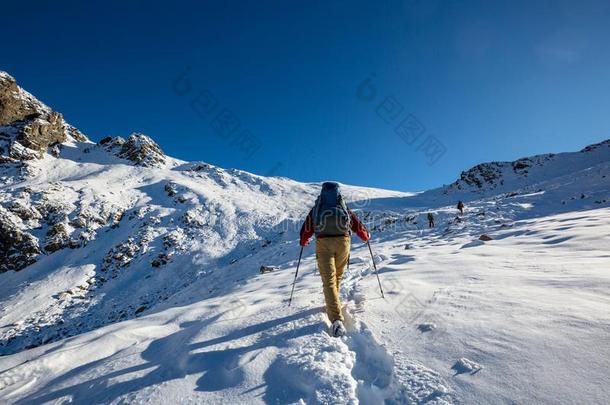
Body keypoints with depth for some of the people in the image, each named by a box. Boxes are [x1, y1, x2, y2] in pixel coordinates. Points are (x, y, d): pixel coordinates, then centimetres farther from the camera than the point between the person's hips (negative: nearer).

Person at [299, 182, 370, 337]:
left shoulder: (316, 209, 13)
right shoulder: (345, 209, 14)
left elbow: (306, 228, 17)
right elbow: (358, 225, 18)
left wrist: (303, 241, 36)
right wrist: (366, 236, 38)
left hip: (323, 243, -1)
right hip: (343, 242, 2)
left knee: (328, 280, -5)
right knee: (337, 276, 23)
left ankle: (336, 319, -18)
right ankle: (333, 303, 40)